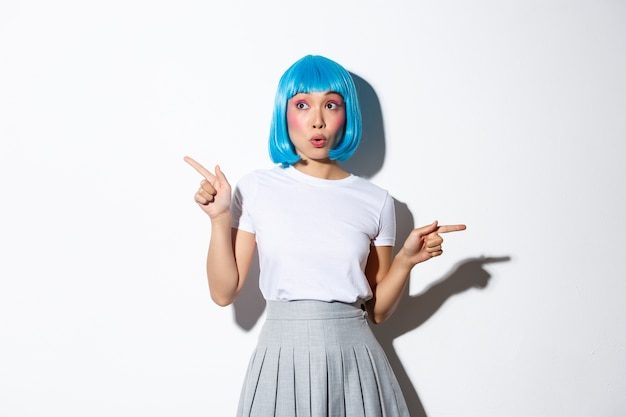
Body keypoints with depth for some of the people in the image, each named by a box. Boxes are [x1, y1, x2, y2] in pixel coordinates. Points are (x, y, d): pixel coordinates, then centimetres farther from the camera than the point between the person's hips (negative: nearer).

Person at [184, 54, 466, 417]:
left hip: (353, 357, 1)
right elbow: (224, 292, -2)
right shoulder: (256, 189, -2)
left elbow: (378, 311, 6)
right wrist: (220, 219, -11)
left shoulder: (376, 201, 1)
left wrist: (406, 261, -9)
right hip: (282, 359, -1)